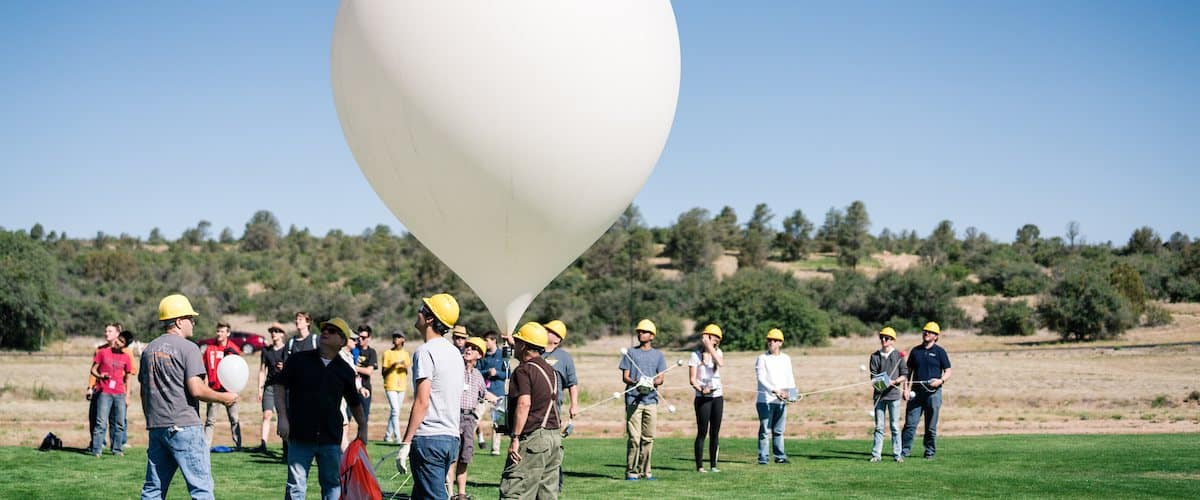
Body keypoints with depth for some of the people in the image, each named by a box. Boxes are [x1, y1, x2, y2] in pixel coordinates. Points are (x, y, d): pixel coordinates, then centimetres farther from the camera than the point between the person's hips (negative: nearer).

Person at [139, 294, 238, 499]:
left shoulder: (149, 350, 14)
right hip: (184, 426, -7)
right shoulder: (187, 348, -9)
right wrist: (224, 398, -3)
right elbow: (196, 389, -16)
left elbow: (144, 391, 18)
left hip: (156, 427, 7)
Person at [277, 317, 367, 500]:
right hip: (300, 436, -2)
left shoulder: (345, 370, 7)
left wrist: (363, 427, 16)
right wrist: (282, 417, -5)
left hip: (331, 438, 2)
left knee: (333, 484, 9)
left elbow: (354, 403, 18)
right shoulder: (298, 360, 2)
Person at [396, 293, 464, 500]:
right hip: (452, 437, 9)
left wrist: (405, 443, -15)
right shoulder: (455, 353, 15)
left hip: (429, 438, -9)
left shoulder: (425, 351, -12)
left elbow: (422, 402, -17)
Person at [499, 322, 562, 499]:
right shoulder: (550, 370, 18)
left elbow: (524, 403, -21)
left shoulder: (524, 370, -10)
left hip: (532, 438, -9)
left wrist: (515, 438, -21)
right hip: (554, 437, 9)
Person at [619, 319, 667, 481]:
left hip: (651, 400, 2)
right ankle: (631, 471, -4)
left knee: (648, 438, 2)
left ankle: (644, 471, 9)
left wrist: (652, 383, -15)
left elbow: (660, 379, 8)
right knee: (634, 437, -8)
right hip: (633, 400, -2)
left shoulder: (658, 355, 15)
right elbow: (625, 377, 4)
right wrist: (636, 383, -17)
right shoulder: (630, 353, 11)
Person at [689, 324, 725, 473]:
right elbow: (692, 379, -6)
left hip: (717, 397, 4)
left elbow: (721, 363, -15)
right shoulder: (696, 354, -2)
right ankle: (699, 466, -2)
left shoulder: (717, 352, 9)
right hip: (703, 398, -4)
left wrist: (709, 346, -15)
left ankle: (713, 465, 12)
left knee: (715, 433, 6)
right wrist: (701, 389, -23)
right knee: (702, 432, -5)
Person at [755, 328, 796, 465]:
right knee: (765, 430, -5)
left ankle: (780, 456, 16)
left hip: (781, 400, 4)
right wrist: (774, 390, -25)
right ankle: (762, 458, -2)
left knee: (779, 430, 10)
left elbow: (790, 378, 13)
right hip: (765, 399, -4)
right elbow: (761, 379, -12)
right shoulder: (762, 358, -1)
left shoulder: (786, 359, 14)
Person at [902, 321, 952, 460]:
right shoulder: (915, 351, 13)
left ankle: (930, 452, 12)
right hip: (916, 392, 2)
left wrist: (940, 380, -17)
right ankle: (904, 451, -1)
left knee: (931, 426, 3)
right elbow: (909, 371, 15)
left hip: (933, 393, -2)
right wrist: (906, 388, 4)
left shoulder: (940, 352, 4)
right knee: (910, 423, -4)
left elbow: (948, 372, 3)